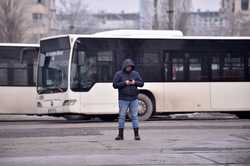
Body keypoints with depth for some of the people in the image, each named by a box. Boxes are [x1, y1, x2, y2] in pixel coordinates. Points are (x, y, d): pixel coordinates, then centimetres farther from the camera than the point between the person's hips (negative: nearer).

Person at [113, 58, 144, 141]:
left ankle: (136, 134, 3)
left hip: (134, 99, 2)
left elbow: (141, 83, 7)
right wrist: (124, 83, -17)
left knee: (135, 116, 1)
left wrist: (135, 82, -13)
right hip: (123, 99, -2)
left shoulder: (135, 74, 8)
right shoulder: (119, 74, 0)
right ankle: (120, 135, 6)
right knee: (122, 116, 0)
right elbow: (115, 85, -6)